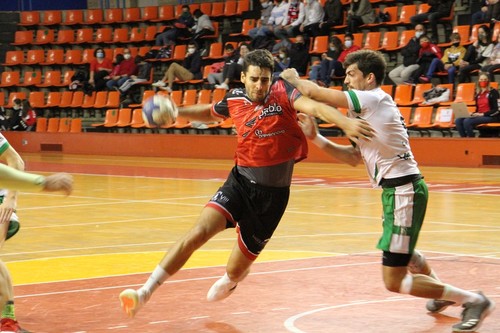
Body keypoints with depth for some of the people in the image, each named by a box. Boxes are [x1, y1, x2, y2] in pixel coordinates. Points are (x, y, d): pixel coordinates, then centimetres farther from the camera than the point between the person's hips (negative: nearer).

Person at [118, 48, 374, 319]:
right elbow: (210, 113, 24)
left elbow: (314, 107, -27)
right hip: (240, 181, 2)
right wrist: (177, 112, 11)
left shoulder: (282, 93, -10)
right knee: (199, 232, -24)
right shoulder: (235, 99, 2)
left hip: (273, 193, -2)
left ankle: (231, 279, 49)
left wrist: (345, 122, -44)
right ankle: (145, 292, -20)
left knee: (235, 271, 8)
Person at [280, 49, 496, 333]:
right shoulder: (369, 108, 15)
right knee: (401, 252, 36)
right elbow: (354, 157, 18)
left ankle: (472, 300, 2)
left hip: (403, 191, -11)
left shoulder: (372, 99, -14)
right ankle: (442, 293, 59)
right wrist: (316, 138, 10)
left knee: (394, 281, -9)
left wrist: (294, 78, 5)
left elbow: (314, 92, -16)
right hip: (399, 189, 11)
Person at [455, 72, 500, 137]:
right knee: (458, 121, -17)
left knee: (467, 121, -31)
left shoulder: (493, 92, -3)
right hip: (479, 116, 7)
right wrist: (473, 114, -2)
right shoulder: (478, 93, 17)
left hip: (491, 117, -7)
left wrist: (482, 114, -16)